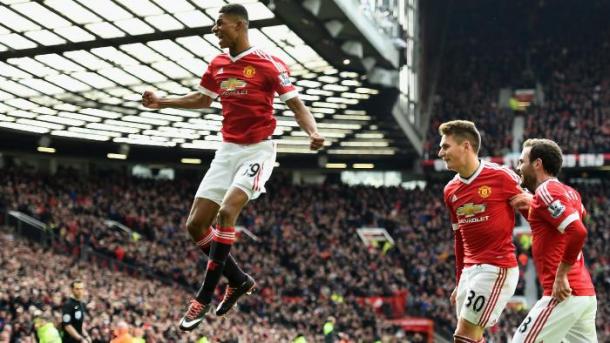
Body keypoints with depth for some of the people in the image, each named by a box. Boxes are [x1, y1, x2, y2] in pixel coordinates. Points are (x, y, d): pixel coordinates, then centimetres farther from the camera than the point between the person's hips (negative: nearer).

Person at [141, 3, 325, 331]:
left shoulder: (269, 64, -11)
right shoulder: (217, 65, 8)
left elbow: (296, 104, -11)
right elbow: (202, 99, 26)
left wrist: (312, 132, -29)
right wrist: (162, 102, 22)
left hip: (257, 150, -7)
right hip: (227, 150, 7)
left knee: (226, 212, -26)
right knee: (195, 225, 0)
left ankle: (204, 297, -17)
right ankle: (239, 280, 19)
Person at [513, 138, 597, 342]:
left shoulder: (546, 191, -10)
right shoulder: (570, 193, 16)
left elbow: (578, 232, -23)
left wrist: (561, 275, -19)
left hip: (564, 294, -9)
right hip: (586, 293, 9)